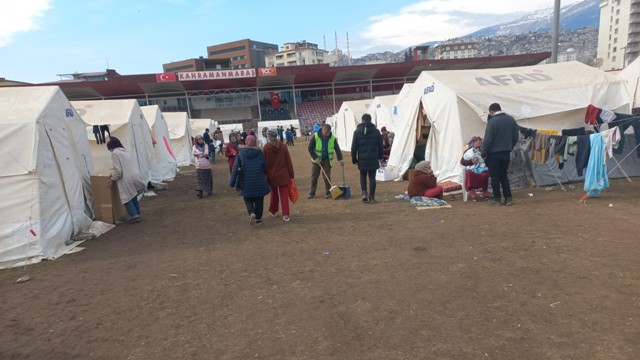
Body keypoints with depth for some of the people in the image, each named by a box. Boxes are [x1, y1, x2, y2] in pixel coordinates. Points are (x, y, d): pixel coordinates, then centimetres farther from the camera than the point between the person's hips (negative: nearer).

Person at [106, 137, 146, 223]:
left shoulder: (115, 153, -5)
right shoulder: (126, 152, 20)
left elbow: (118, 170, -12)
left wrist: (112, 179, 1)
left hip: (127, 180, -8)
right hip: (136, 177, 8)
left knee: (126, 198, 4)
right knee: (133, 197, 20)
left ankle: (134, 215, -3)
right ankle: (137, 214, 23)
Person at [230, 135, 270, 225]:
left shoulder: (241, 153, -3)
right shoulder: (259, 153, -3)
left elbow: (235, 168, -5)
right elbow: (265, 167, 3)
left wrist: (232, 182, -3)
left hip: (246, 182, 0)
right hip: (259, 181, 0)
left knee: (248, 199, 14)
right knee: (259, 200, 12)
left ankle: (252, 213, -11)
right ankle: (258, 218, 17)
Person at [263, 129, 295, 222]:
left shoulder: (266, 147, -9)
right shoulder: (283, 146, -4)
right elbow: (288, 162, -2)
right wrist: (291, 175, 4)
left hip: (272, 175, 0)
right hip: (283, 175, 0)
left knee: (274, 193, 18)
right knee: (284, 195, 2)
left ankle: (273, 211, 33)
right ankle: (286, 214, -1)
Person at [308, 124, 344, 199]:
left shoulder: (333, 138, -10)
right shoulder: (315, 136, -14)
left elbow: (337, 149, -9)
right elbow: (310, 148, -9)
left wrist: (340, 159, -21)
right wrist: (315, 158, -15)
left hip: (327, 160, 0)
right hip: (316, 160, 0)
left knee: (327, 177, -2)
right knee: (314, 176, 3)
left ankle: (328, 193, 8)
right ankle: (312, 193, 11)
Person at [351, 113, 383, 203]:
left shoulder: (357, 132, -1)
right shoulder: (376, 131, 2)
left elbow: (354, 147, -1)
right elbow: (380, 145, 7)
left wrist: (354, 159, 6)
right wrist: (380, 156, 20)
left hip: (362, 159, 0)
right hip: (373, 159, 0)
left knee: (363, 176, 17)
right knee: (372, 177, 5)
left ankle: (364, 193, 0)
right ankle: (371, 197, 6)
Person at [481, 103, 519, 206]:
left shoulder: (492, 121, -16)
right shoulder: (511, 120, 4)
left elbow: (488, 139, -17)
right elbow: (515, 137, 10)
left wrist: (483, 153, -9)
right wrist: (509, 147, 21)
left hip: (494, 153, -6)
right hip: (506, 153, 6)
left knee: (495, 176, 4)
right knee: (504, 175, 15)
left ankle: (496, 198, 9)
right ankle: (508, 198, 13)